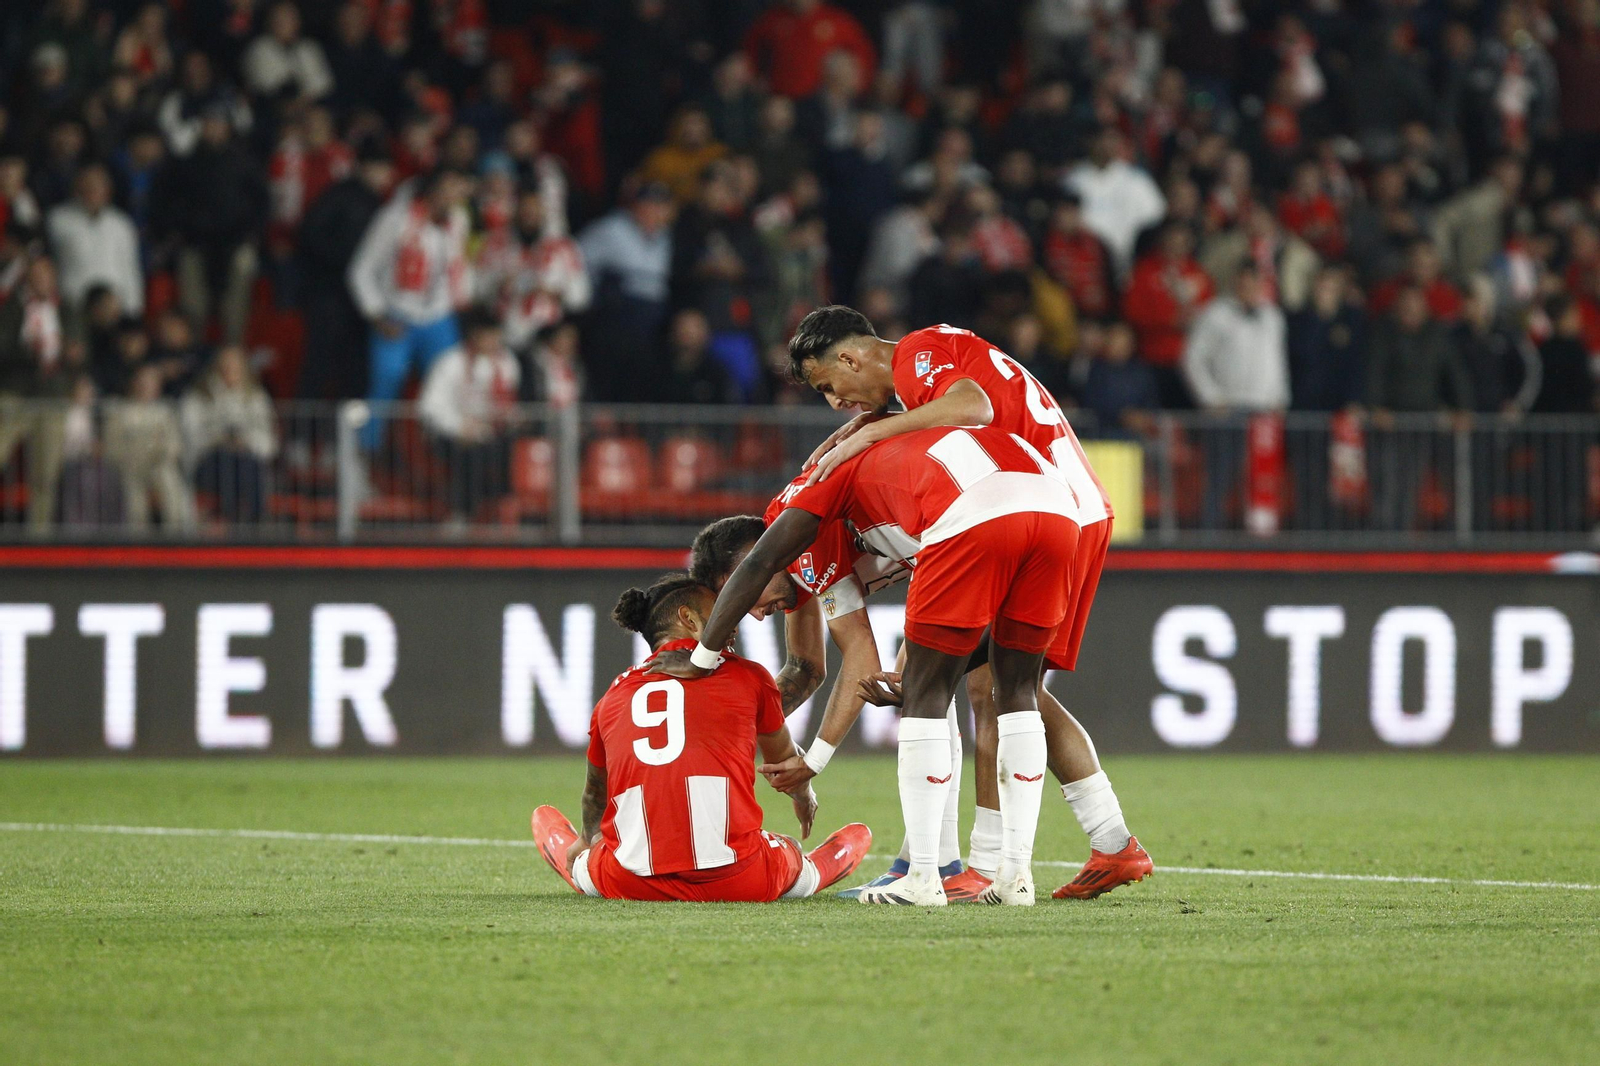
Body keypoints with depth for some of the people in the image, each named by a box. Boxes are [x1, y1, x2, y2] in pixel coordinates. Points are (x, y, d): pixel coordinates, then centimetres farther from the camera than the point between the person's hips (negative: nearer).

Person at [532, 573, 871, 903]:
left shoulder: (615, 694, 13)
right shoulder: (747, 676, 8)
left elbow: (595, 790, 31)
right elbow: (784, 761, 28)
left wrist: (589, 839, 54)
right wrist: (804, 798, 52)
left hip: (634, 885, 2)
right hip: (733, 884, -2)